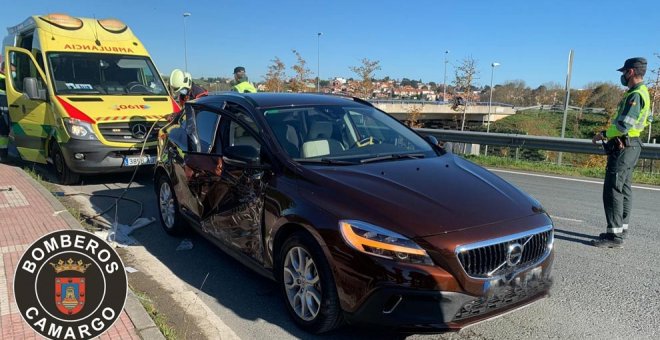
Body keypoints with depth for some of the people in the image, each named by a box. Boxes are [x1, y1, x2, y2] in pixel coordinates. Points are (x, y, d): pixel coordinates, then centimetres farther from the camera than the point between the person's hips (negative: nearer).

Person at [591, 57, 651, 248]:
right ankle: (621, 230, 23)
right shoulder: (641, 92, 16)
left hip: (623, 147, -11)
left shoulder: (635, 95, -18)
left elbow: (623, 125, -26)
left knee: (613, 190, -10)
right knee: (624, 189, 15)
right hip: (631, 146, 11)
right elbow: (647, 120, 25)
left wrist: (604, 135, -11)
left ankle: (615, 236, -9)